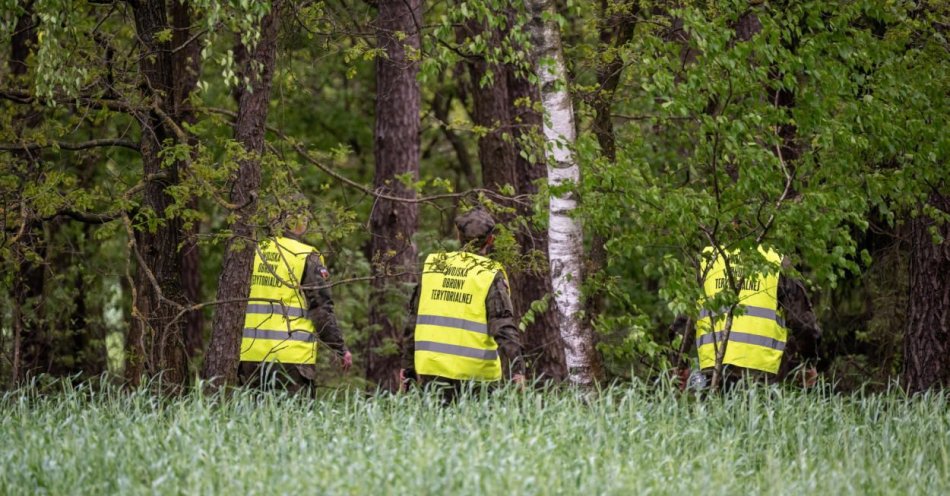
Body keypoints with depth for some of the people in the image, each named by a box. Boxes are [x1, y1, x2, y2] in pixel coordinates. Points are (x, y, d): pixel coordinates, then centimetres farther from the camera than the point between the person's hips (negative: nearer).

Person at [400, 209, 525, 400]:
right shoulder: (491, 275, -5)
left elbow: (414, 321, 13)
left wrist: (408, 365, 20)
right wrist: (517, 370, -15)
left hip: (430, 370, 4)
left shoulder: (432, 267, 9)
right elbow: (504, 328, -13)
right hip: (472, 376, -4)